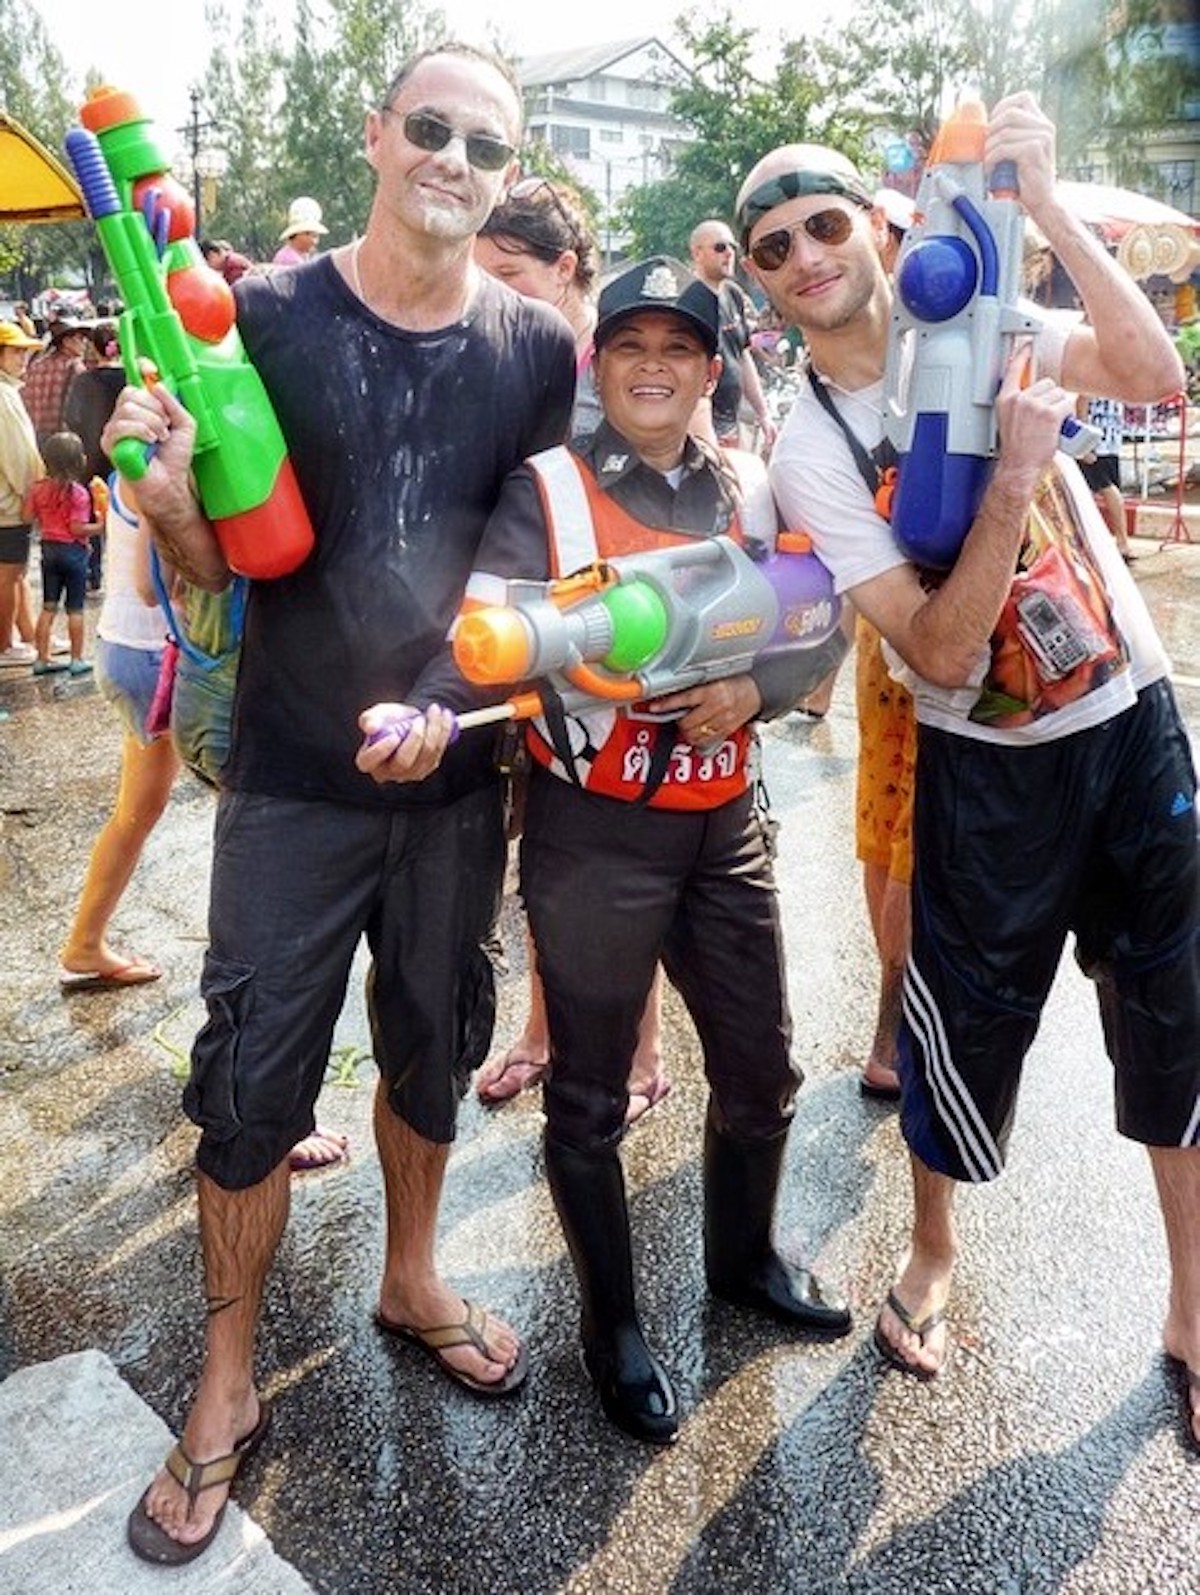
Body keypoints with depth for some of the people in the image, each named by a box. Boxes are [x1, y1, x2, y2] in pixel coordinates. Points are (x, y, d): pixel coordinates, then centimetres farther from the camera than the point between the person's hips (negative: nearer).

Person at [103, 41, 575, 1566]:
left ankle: (411, 1280, 42)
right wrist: (169, 490, -25)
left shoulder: (535, 347, 1)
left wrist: (449, 702, -13)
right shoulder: (266, 315, -4)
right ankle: (227, 1391, 23)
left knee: (434, 1044, 17)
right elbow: (211, 566, -3)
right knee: (251, 1079, 3)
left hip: (455, 770, 2)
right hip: (293, 778, -2)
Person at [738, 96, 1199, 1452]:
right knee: (965, 1029, 8)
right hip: (990, 770, -3)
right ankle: (932, 1254, 40)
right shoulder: (807, 452, -10)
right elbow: (941, 654, -19)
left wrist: (1043, 205, -21)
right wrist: (1012, 486, -29)